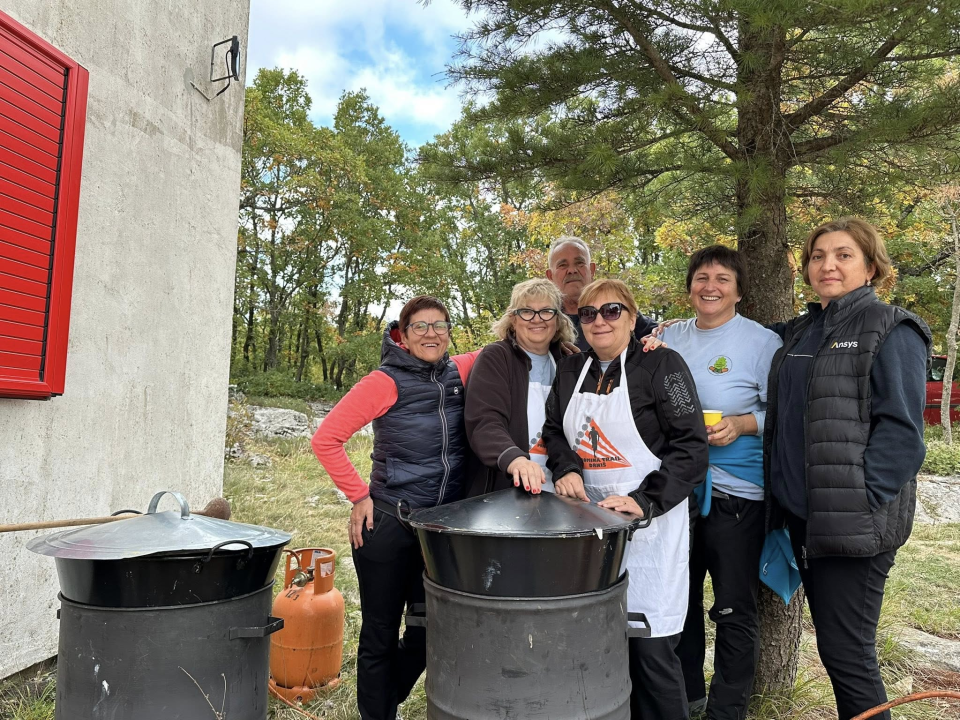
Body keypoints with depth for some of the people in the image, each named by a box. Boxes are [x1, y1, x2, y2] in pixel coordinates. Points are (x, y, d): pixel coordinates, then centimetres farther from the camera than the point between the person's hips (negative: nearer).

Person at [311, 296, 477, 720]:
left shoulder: (461, 374, 2)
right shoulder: (386, 382, -11)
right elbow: (326, 439, -12)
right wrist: (359, 497, -11)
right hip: (389, 527, -5)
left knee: (428, 632, 17)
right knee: (380, 634, 11)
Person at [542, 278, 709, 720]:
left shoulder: (661, 365, -7)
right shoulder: (570, 371, 10)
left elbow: (691, 446, -11)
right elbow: (553, 431, 19)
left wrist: (644, 501, -20)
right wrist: (566, 469, -2)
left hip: (650, 522, -4)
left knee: (650, 646, -2)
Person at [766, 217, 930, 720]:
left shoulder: (891, 331, -7)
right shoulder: (799, 332, 12)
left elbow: (901, 430, -14)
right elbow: (786, 422, 21)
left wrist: (857, 506, -19)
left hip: (855, 522, -6)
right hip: (803, 514, 6)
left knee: (846, 651, 0)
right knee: (831, 642, 16)